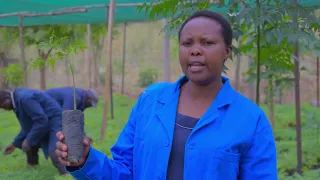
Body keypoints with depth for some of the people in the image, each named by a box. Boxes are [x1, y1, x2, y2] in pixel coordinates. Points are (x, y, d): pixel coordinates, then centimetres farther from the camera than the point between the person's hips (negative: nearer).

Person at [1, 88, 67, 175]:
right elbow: (27, 126, 21)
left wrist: (29, 140, -18)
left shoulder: (25, 98, -24)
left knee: (54, 152, -28)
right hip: (46, 124, 11)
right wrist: (15, 144, 24)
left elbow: (41, 121, -27)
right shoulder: (18, 100, 10)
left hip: (55, 122, -11)